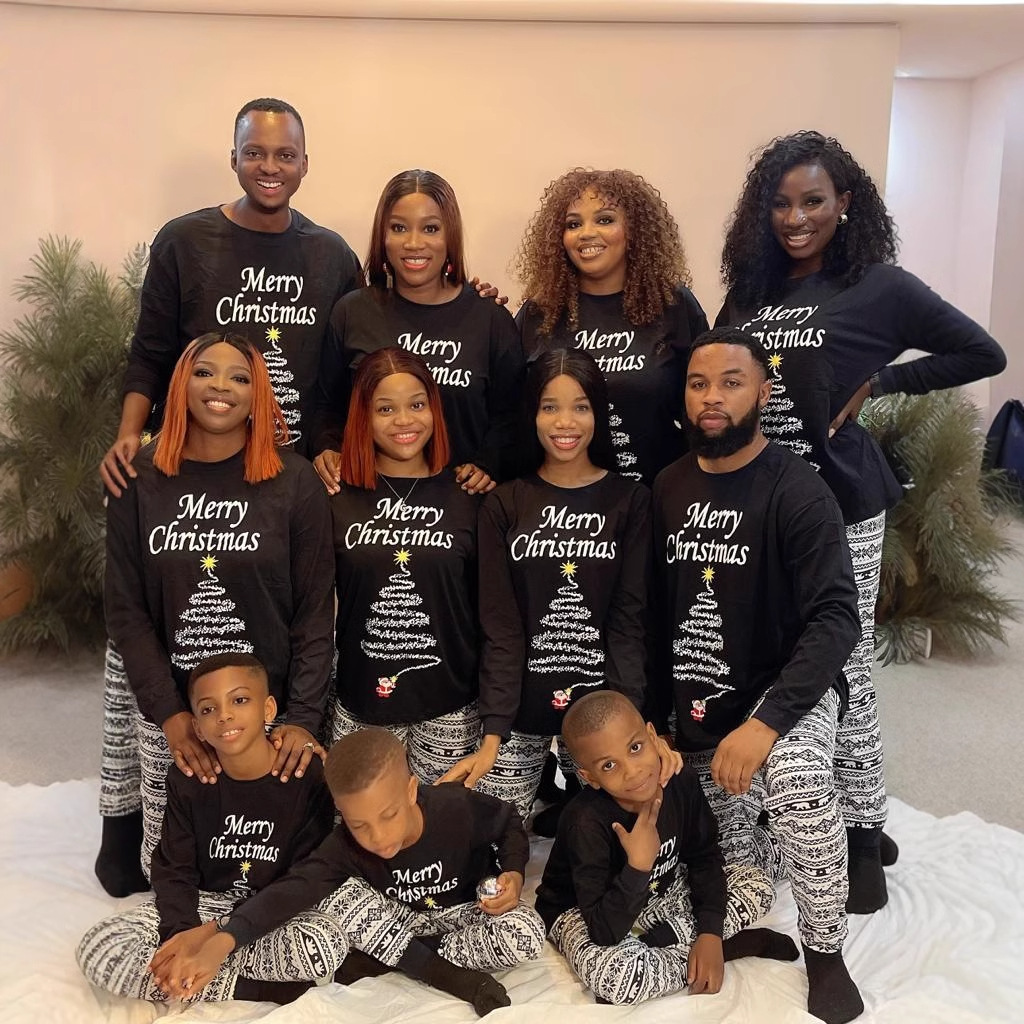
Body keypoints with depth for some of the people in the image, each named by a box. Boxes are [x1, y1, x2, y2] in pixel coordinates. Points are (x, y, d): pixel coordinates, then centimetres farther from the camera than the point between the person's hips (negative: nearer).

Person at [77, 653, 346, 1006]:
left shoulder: (309, 777, -16)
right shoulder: (187, 781, -6)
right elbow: (173, 870, -3)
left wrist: (216, 933, -21)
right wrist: (183, 933, -24)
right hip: (202, 902, 4)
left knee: (328, 945, -35)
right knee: (96, 949, -20)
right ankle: (246, 989, -17)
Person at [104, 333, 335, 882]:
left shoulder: (294, 481, -4)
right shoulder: (140, 480, 1)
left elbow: (315, 610, -4)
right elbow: (125, 609, 0)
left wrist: (303, 717, -11)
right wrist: (169, 711, -9)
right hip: (168, 715, 2)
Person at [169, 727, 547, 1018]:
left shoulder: (458, 808, -29)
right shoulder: (345, 847, -25)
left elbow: (509, 824, -10)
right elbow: (291, 890, -34)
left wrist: (513, 874, -26)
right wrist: (223, 941, -47)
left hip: (464, 913, -1)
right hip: (402, 919, 1)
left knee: (525, 936, -33)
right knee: (335, 896, -27)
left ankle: (383, 961, -18)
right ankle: (452, 976, -23)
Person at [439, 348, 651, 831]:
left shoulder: (630, 501, 2)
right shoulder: (504, 504, 3)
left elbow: (630, 619, -2)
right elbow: (500, 625, -1)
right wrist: (493, 734, -10)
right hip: (519, 708, 1)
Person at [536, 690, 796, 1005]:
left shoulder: (682, 783, -19)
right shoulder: (587, 822, -35)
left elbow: (704, 858, -4)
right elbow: (606, 932, -35)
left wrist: (710, 934, -15)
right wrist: (638, 866, -44)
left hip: (662, 893, 5)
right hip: (585, 912, -5)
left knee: (759, 885, -3)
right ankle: (741, 943, -17)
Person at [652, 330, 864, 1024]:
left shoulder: (798, 491, -15)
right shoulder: (669, 487, 2)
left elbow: (837, 618, -23)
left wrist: (766, 722, -34)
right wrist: (654, 715, 7)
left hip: (786, 689, -5)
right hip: (697, 707, 5)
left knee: (798, 781, -37)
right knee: (736, 869, 13)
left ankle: (826, 954, -12)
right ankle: (803, 844, 47)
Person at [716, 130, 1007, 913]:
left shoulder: (879, 287, -4)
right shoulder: (751, 286, 10)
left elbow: (983, 354, 1)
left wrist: (877, 381, -6)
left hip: (837, 505, -4)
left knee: (843, 671, 3)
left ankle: (864, 831, 19)